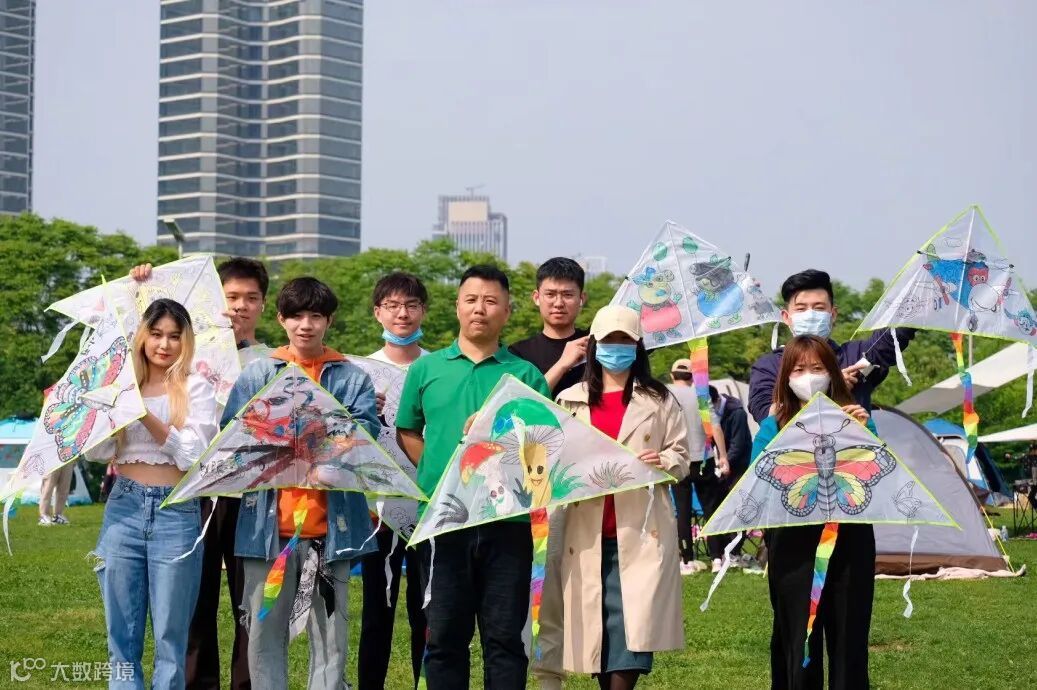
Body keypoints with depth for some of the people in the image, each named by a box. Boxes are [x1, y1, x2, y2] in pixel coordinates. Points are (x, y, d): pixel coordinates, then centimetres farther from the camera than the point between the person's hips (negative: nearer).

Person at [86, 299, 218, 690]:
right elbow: (96, 452, 3)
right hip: (123, 508, 3)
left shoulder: (196, 389, 2)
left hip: (176, 513, -3)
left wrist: (147, 416, -17)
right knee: (122, 635, 5)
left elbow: (193, 455, -9)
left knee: (170, 637, 2)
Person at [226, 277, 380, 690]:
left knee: (330, 634, 4)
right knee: (265, 632, 4)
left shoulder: (352, 378, 9)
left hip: (331, 524, 0)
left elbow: (365, 435, -5)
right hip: (269, 522, 0)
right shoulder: (257, 374, 9)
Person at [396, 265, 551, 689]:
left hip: (507, 522, -1)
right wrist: (438, 473, 2)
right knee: (444, 637, 6)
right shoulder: (426, 369, 10)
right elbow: (406, 432, 16)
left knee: (504, 638, 3)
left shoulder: (526, 375, 6)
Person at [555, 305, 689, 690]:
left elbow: (681, 456, 8)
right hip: (588, 534, 2)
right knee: (596, 631, 4)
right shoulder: (569, 401, 13)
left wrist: (664, 462, -13)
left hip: (641, 532, -2)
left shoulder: (658, 400, 8)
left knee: (633, 630, -12)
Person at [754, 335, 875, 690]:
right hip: (794, 545, -1)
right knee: (798, 641, 2)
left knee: (848, 638, 4)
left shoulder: (853, 418, 8)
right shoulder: (774, 427, 7)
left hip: (849, 541, 1)